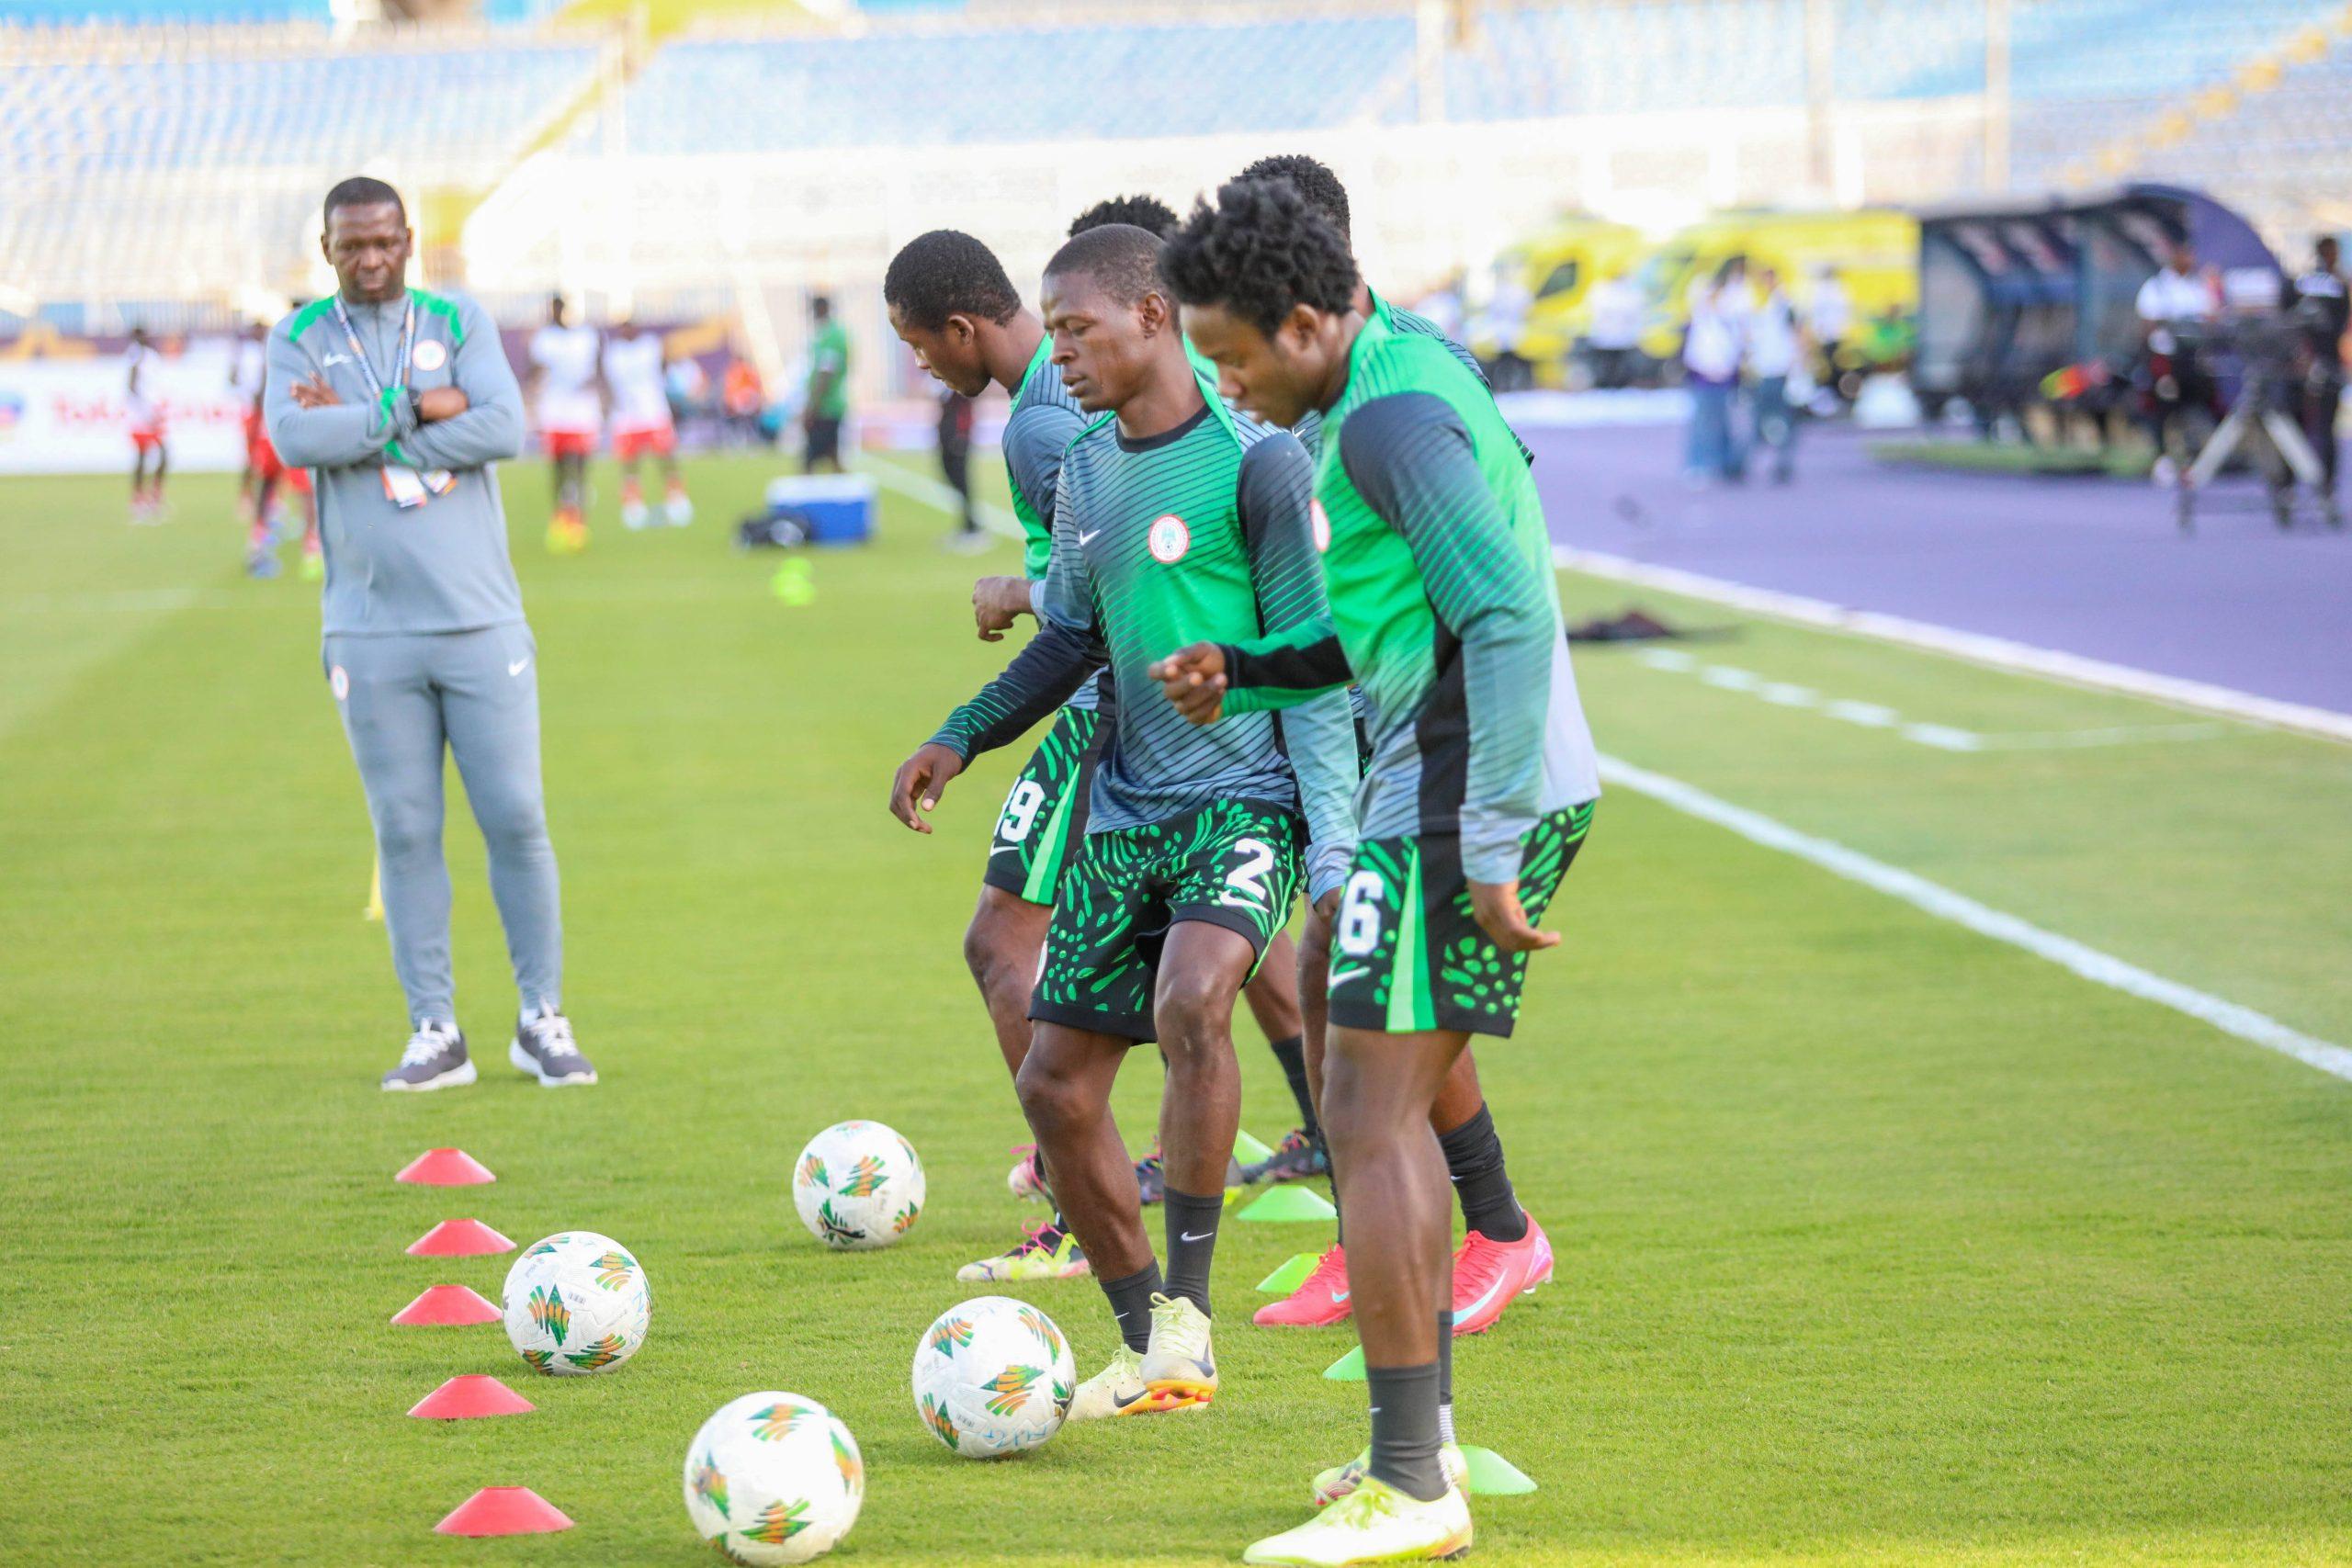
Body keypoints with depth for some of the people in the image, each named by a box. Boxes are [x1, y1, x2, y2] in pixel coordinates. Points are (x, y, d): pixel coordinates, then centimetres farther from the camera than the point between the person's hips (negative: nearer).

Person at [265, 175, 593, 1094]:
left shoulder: (460, 323, 7)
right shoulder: (299, 341, 6)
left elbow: (504, 429, -10)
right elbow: (295, 440, -14)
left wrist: (360, 426, -11)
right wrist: (416, 407, -13)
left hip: (481, 624, 0)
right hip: (370, 632, 0)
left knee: (516, 819, -1)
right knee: (405, 832, 1)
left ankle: (543, 1020, 9)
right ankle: (434, 1033, 6)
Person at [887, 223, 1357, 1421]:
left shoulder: (1252, 462, -11)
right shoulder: (1085, 472, 10)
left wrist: (1332, 840, -15)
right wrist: (959, 739, 10)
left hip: (1247, 797, -8)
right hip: (1127, 811, 8)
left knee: (1190, 1000, -33)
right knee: (1056, 1080, 4)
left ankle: (1186, 1315, -23)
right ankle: (1147, 1347, 18)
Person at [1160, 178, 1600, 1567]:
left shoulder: (1391, 419, -17)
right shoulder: (1410, 377, 16)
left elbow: (1510, 621, -24)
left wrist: (1487, 849, -25)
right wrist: (1245, 673, 17)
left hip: (1457, 800, -10)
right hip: (1487, 791, 10)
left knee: (1369, 1115, -8)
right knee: (1392, 1106, 17)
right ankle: (1422, 1438, 23)